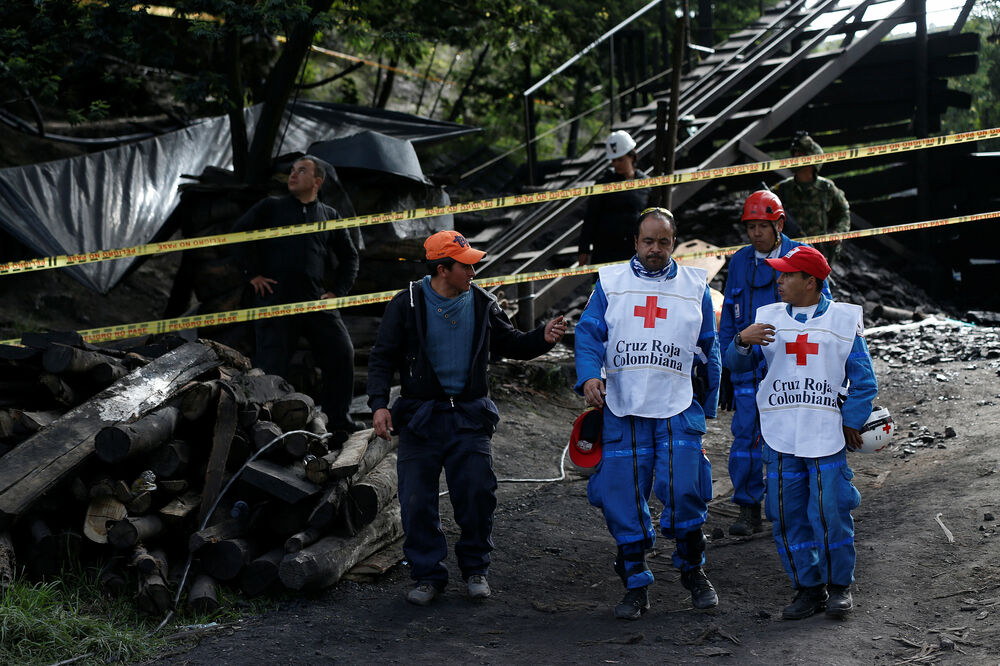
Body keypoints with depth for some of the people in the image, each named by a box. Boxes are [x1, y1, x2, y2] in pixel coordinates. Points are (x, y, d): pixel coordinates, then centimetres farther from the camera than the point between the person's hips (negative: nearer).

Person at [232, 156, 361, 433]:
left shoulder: (328, 215, 16)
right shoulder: (271, 207, 10)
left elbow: (349, 257, 23)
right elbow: (239, 233, 6)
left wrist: (337, 291, 11)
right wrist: (253, 274, -1)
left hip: (316, 301, 2)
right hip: (275, 299, -2)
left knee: (341, 353, -4)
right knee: (271, 363, -4)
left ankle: (339, 419, 9)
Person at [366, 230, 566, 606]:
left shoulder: (481, 305, 5)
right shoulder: (408, 305, -3)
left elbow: (510, 345, 15)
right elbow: (383, 357, -2)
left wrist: (542, 339, -4)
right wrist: (379, 404, -13)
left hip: (469, 416, 2)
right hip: (420, 416, -2)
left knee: (477, 495, -3)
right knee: (418, 501, -1)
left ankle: (475, 569, 16)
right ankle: (428, 575, 13)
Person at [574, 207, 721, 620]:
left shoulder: (695, 287, 11)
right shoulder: (610, 282, 8)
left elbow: (710, 350, 17)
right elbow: (589, 333, 2)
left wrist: (709, 407, 14)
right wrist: (589, 376, -17)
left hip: (677, 408, 0)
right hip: (622, 409, 0)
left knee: (684, 493, -10)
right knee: (623, 501, 0)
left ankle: (693, 571, 14)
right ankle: (636, 587, 12)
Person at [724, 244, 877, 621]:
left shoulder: (844, 319, 5)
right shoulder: (768, 318, 12)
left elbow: (864, 381, 6)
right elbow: (737, 364, 5)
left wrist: (852, 423, -2)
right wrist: (742, 341, -16)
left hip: (827, 435, -3)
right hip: (781, 437, 3)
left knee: (830, 513, -7)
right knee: (788, 518, 3)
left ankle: (839, 586, 10)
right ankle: (809, 587, 15)